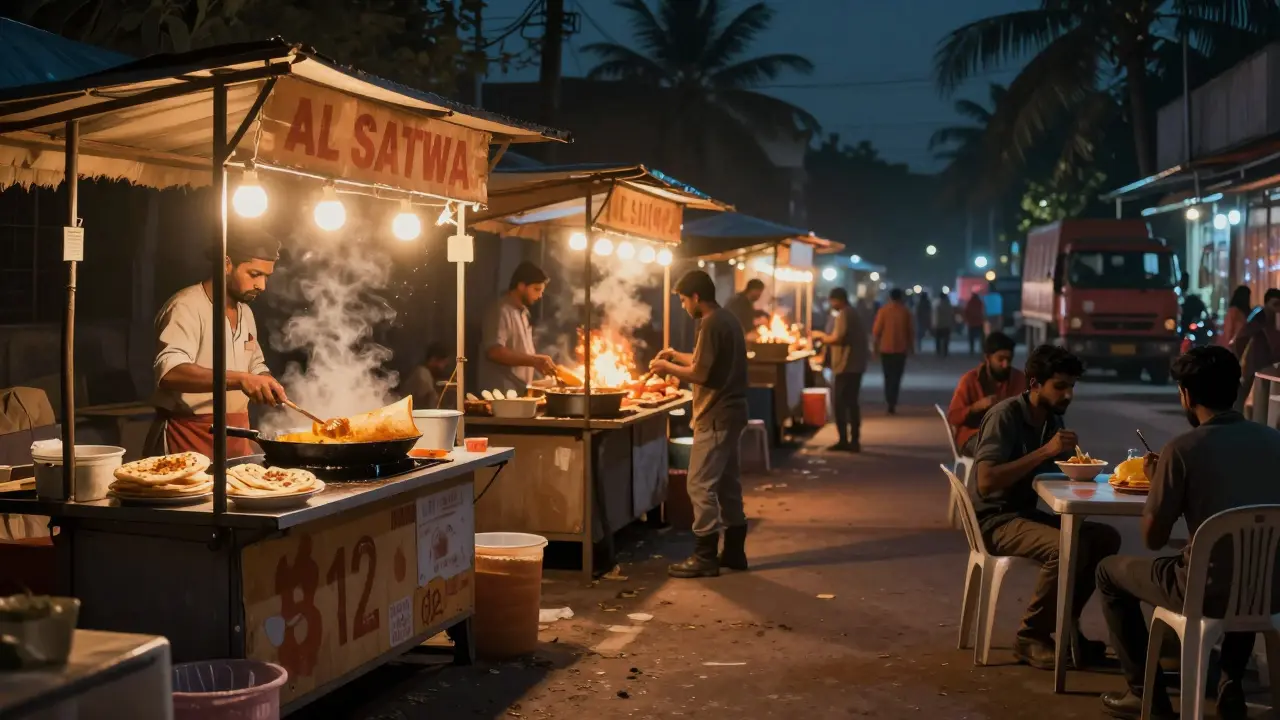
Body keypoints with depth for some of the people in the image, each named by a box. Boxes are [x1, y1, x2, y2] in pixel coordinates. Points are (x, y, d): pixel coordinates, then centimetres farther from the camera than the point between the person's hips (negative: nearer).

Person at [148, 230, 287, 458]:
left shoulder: (245, 312, 14)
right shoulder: (186, 307, -14)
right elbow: (170, 371, -29)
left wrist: (266, 384, 5)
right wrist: (239, 379, -39)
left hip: (236, 436, 8)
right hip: (189, 439, -8)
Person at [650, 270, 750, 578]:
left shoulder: (711, 324, -17)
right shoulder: (727, 319, 14)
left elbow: (700, 374, -20)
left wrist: (667, 368, -6)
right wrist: (677, 355, 19)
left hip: (716, 416, -10)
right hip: (730, 412, 10)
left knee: (701, 485, -7)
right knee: (727, 483, 14)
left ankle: (705, 557, -6)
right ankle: (734, 551, 20)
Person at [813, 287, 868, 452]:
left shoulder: (843, 315, -12)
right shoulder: (853, 314, 18)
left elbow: (837, 338, -21)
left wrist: (821, 336, -5)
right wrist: (825, 337, 16)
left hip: (846, 366, -10)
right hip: (855, 365, 10)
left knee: (840, 403, -5)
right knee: (851, 403, 12)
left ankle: (844, 441, -6)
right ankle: (854, 441, 13)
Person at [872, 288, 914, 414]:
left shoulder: (883, 311, -5)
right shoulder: (905, 312, -3)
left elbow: (876, 330, -6)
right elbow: (910, 331, 0)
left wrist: (876, 345, 7)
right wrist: (911, 346, 12)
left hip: (886, 348, 0)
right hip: (901, 349, 0)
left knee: (888, 376, 14)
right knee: (896, 376, 4)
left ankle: (890, 401, 13)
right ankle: (892, 403, -6)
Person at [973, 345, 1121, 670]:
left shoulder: (1054, 419, 8)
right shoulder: (1005, 416, -17)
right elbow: (986, 481, -28)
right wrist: (1045, 451, -29)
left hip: (1028, 513, 8)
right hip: (995, 518, -8)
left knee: (1106, 537, -8)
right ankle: (1030, 638, -13)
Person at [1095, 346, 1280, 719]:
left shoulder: (1182, 448, -13)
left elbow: (1153, 538, -7)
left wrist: (1155, 480, 9)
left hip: (1209, 593, -5)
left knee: (1110, 571, 20)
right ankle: (1231, 683, 31)